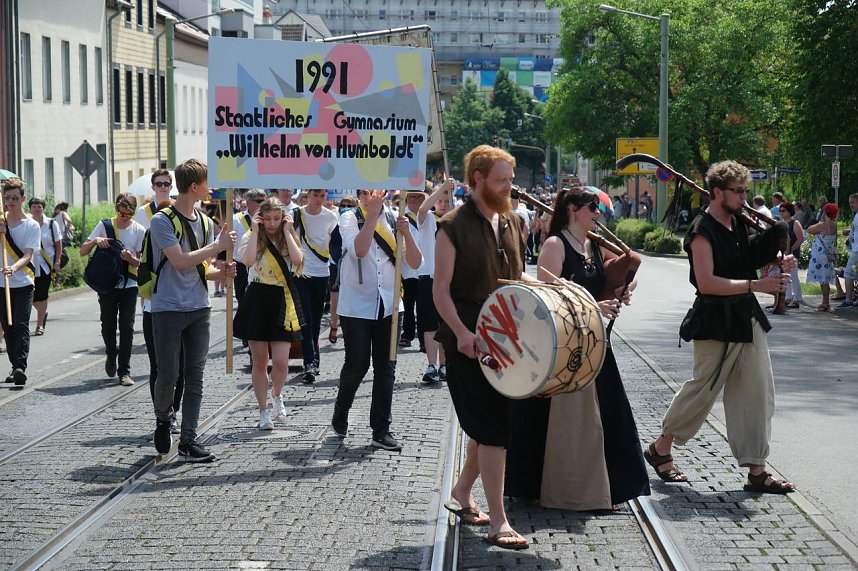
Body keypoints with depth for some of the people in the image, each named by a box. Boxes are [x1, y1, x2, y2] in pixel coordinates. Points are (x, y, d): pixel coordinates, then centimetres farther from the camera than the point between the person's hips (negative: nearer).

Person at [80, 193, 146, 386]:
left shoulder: (139, 230, -1)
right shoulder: (104, 226, 0)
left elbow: (141, 262, -1)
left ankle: (124, 371, -1)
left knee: (127, 328, -4)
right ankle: (111, 355, 35)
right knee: (108, 326, 5)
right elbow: (83, 252, 1)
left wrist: (131, 259, -23)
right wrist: (95, 241, -18)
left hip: (129, 285, -1)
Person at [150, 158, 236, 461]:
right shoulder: (162, 221, -10)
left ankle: (188, 439, 8)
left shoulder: (205, 222, 12)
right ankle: (162, 419, 25)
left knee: (195, 376, 3)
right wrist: (219, 245, -14)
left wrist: (222, 272, -3)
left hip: (199, 309, 6)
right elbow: (181, 262, -19)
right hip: (168, 309, -6)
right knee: (168, 375, -4)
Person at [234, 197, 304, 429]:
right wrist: (255, 231, -13)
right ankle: (264, 412, 15)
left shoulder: (288, 238, 7)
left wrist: (287, 232, -9)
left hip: (282, 301, 1)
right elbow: (248, 260, -21)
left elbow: (298, 260, -14)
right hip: (258, 299, -1)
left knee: (281, 362, -6)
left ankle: (276, 396, 24)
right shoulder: (251, 238, 1)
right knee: (259, 362, 4)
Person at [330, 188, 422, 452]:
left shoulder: (394, 220, 5)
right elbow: (359, 250, -24)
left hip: (388, 304, 3)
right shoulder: (350, 219, -4)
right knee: (357, 364, -3)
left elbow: (415, 263, 0)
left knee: (385, 368, 3)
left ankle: (381, 430, 9)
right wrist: (373, 213, -22)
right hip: (356, 305, -3)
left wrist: (406, 234, -15)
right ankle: (340, 416, 23)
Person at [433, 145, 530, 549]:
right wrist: (461, 332, -24)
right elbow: (441, 289, -12)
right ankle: (497, 522, -7)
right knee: (493, 428, -10)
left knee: (489, 425, 15)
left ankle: (462, 493, 35)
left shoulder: (511, 223, 11)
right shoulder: (453, 228, -10)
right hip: (469, 344, -7)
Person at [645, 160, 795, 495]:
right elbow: (706, 283, -23)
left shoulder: (738, 224, 11)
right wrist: (756, 285, -25)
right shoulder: (702, 231, -14)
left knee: (758, 393, 4)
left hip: (747, 319, 8)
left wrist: (780, 265, 4)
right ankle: (660, 450, 21)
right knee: (703, 388, 1)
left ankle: (756, 472, 7)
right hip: (716, 323, -8)